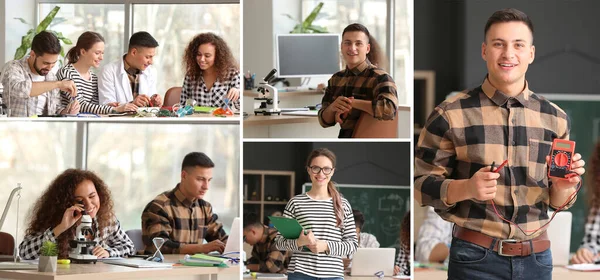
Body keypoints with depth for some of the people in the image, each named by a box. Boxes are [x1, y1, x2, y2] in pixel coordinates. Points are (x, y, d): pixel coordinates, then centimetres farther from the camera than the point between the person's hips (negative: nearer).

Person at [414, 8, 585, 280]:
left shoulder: (555, 118, 5)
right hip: (475, 258, -3)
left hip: (537, 257, 3)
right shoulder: (450, 114, -5)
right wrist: (466, 188, -22)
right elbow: (420, 184, -5)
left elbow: (557, 201, 11)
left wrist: (563, 187, -12)